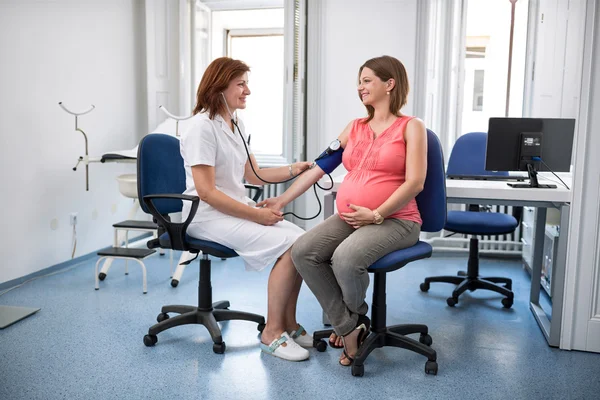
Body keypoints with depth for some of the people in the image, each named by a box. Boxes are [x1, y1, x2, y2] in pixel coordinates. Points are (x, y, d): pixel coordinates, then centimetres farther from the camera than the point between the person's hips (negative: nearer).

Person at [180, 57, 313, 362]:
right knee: (289, 245, -22)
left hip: (237, 209, 8)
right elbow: (206, 192, -19)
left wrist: (291, 170, 6)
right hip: (208, 215, -8)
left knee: (301, 239, -11)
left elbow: (252, 175, 19)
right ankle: (272, 333, -9)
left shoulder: (235, 126, 14)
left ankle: (289, 324, 0)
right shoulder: (202, 126, -14)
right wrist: (256, 214, -18)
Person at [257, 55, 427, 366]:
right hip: (347, 218, 6)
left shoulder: (410, 127, 1)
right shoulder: (355, 128, 16)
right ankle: (348, 327, -7)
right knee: (302, 251, -19)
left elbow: (414, 183, -9)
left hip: (395, 220, -5)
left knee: (345, 258, -32)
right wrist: (282, 200, 6)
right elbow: (318, 167, 12)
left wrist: (376, 215, -18)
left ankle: (355, 315, 4)